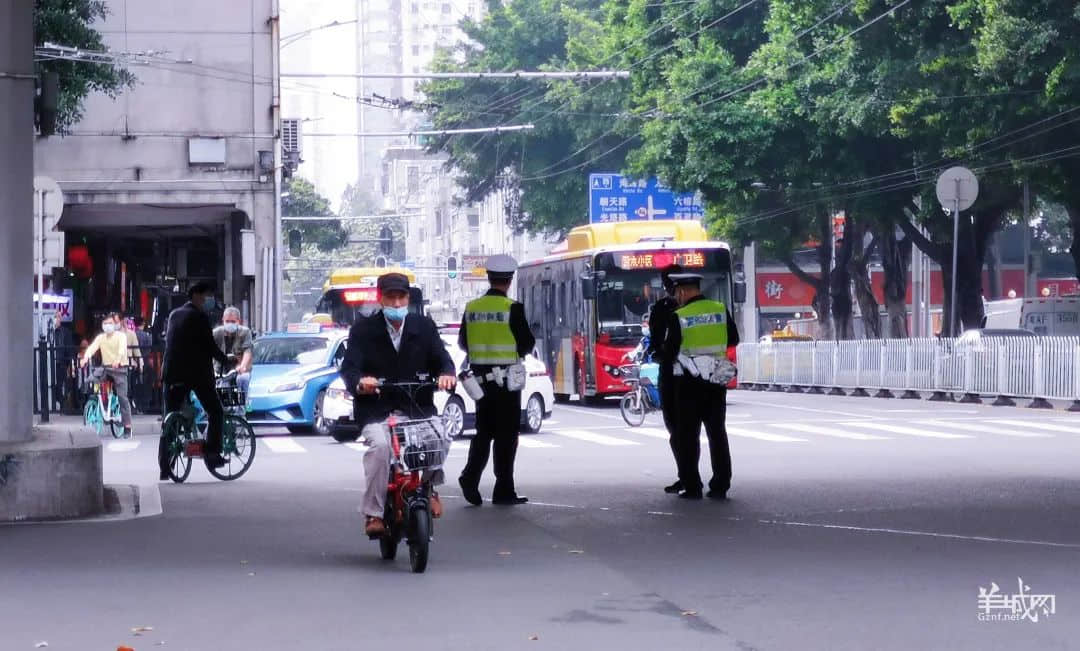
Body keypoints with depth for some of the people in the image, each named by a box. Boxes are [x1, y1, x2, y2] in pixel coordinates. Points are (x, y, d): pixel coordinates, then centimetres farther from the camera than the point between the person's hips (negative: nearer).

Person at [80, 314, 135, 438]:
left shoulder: (121, 335, -3)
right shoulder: (100, 337, 7)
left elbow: (122, 348, -22)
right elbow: (92, 347, -9)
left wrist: (118, 359, -43)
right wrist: (85, 358, -31)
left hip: (119, 368, -4)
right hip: (106, 368, 5)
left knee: (122, 397, -11)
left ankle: (127, 427, -9)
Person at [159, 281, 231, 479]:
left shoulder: (174, 315, 14)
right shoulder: (199, 317, -8)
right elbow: (210, 346, -10)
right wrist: (226, 361, 5)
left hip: (172, 373, 6)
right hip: (197, 372, -6)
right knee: (215, 412, 10)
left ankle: (164, 468, 3)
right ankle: (212, 454, 2)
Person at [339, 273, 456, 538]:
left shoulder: (424, 327, 9)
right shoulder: (363, 329, 1)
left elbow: (441, 359, 2)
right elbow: (349, 367, -8)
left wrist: (446, 374, -24)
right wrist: (359, 383, -33)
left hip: (418, 409, 2)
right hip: (376, 411, -2)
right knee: (379, 445, -32)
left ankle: (428, 486, 4)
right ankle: (373, 513, -23)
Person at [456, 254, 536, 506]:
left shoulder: (472, 308, 3)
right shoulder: (512, 308, -12)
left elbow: (463, 343, 9)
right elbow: (527, 343, -10)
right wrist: (519, 350, 11)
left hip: (480, 378, 5)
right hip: (506, 377, -5)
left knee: (484, 431, 14)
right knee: (506, 434, 3)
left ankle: (470, 476, -5)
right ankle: (504, 490, 4)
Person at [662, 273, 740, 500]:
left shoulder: (678, 317, -11)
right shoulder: (721, 310, 1)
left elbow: (669, 351, -9)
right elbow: (733, 339, 11)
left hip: (689, 381, -4)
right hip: (717, 379, 4)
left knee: (688, 435, 4)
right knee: (717, 432, 10)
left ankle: (691, 487, 2)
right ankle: (720, 486, 8)